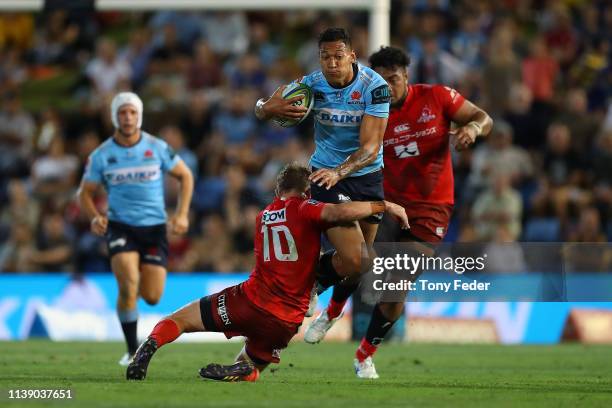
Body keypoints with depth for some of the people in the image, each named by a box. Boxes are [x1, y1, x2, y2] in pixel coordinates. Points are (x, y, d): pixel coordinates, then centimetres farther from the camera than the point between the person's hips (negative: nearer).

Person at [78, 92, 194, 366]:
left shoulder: (157, 148, -2)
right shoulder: (101, 156, -2)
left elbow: (185, 176, 9)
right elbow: (85, 192, 7)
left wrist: (182, 214, -2)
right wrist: (94, 217, -14)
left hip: (154, 227, 1)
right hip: (120, 227, -1)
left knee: (152, 297, -4)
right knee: (128, 285, -22)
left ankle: (142, 281, 37)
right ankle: (132, 350, -7)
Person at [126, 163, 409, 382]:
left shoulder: (263, 216, 19)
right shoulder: (303, 210, -2)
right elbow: (340, 212, -20)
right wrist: (385, 206, -10)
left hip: (251, 299, 2)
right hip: (287, 321, -2)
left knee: (178, 320, 13)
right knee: (250, 370, 22)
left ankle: (149, 347, -20)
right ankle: (240, 371, -16)